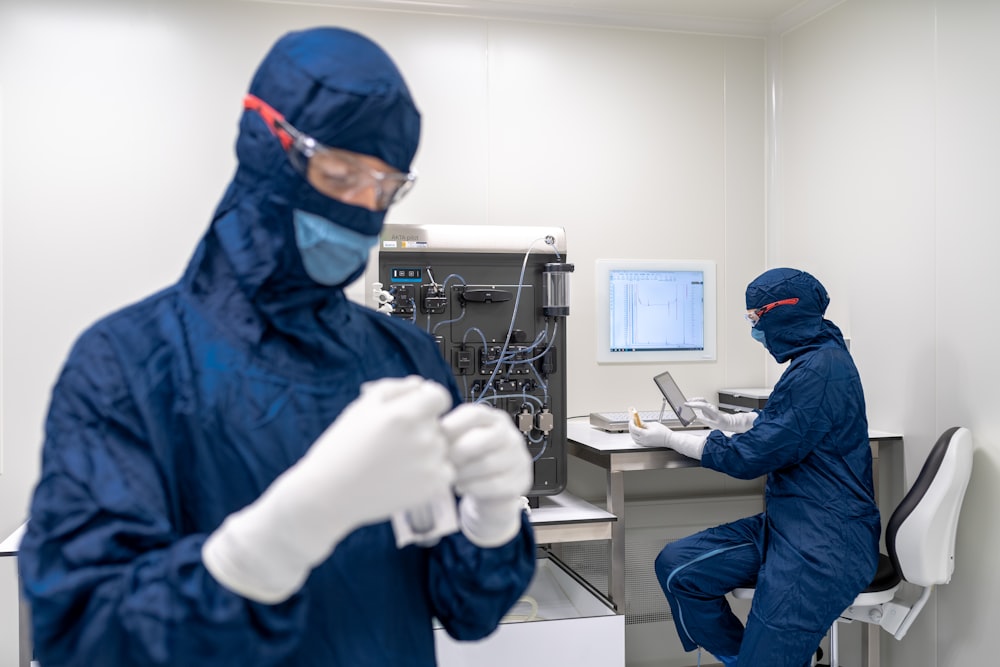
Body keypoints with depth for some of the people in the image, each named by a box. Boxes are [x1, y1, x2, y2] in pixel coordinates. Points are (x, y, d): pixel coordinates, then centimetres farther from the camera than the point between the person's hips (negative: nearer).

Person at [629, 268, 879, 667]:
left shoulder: (820, 372, -21)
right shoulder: (816, 360, 10)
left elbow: (750, 456, -18)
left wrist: (667, 438, -8)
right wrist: (724, 420, 28)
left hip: (824, 542, -10)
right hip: (785, 523, 10)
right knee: (675, 567, 0)